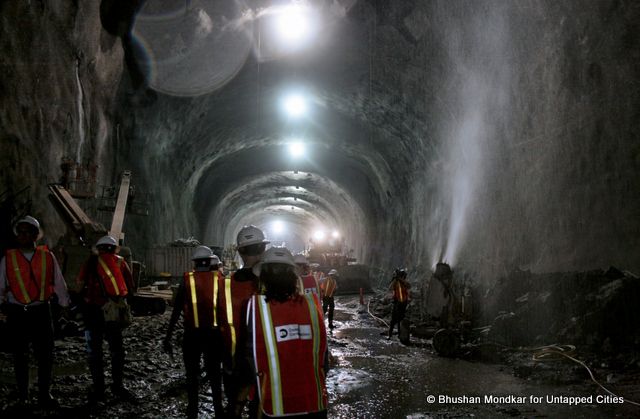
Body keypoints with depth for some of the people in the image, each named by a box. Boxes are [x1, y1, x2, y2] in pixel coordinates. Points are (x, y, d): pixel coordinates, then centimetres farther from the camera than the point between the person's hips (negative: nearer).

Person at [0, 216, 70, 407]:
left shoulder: (47, 257, 2)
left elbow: (59, 283, 7)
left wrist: (65, 304, 9)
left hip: (41, 311, 0)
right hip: (16, 313, 0)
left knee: (45, 355, 3)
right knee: (20, 357, 9)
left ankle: (44, 395, 17)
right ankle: (22, 396, 22)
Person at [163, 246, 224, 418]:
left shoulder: (187, 281, -4)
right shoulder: (220, 280, -3)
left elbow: (176, 312, -4)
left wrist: (168, 337, 1)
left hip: (192, 334, -1)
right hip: (214, 333, 1)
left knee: (192, 373, 13)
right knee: (214, 372, 15)